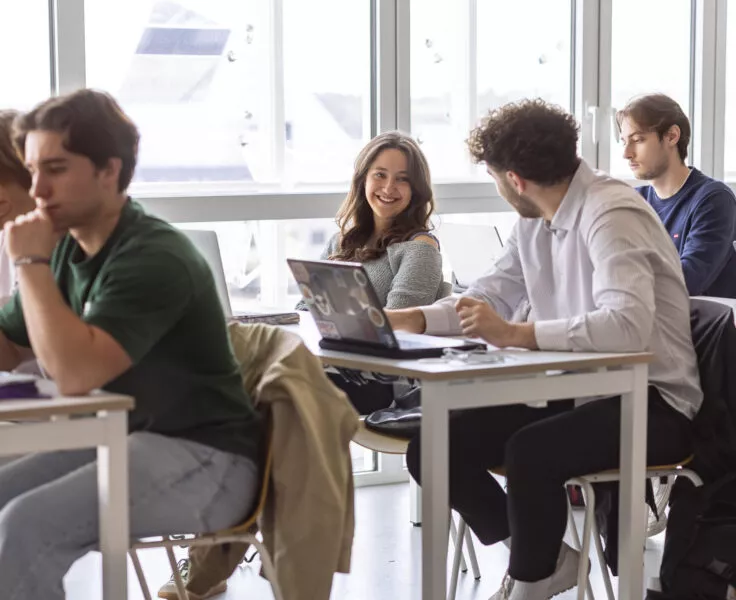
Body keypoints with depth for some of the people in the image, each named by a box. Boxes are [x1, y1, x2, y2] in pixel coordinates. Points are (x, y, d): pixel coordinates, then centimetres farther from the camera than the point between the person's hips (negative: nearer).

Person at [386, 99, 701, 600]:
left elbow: (627, 325, -34)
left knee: (529, 452, -34)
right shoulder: (534, 221, 7)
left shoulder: (611, 214, -20)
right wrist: (403, 320, 1)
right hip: (575, 390, 8)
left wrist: (515, 334, -35)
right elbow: (490, 296, 15)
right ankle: (542, 556, 13)